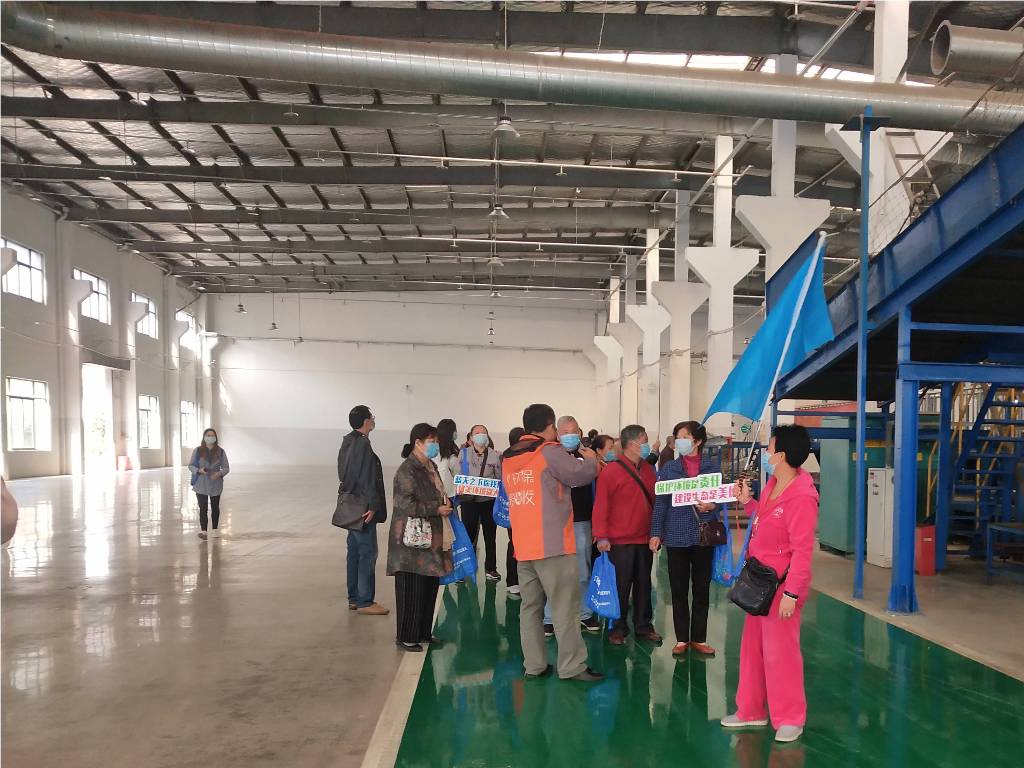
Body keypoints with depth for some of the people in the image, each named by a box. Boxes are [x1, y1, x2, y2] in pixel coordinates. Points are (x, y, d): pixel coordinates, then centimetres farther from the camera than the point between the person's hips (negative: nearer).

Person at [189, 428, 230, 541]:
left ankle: (215, 530, 26)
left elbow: (226, 467, 1)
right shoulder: (198, 451, -3)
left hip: (216, 484, 2)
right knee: (203, 508, -8)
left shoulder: (220, 452, 0)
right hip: (201, 485, -2)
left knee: (215, 508, 13)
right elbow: (191, 465, 0)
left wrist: (219, 473, -19)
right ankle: (203, 531, -3)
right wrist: (199, 470, -20)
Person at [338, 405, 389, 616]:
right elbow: (367, 479, -21)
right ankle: (364, 601, 2)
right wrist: (372, 506, -18)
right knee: (367, 553, -3)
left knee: (355, 551, 15)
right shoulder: (362, 445, -18)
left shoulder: (347, 442, 11)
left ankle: (354, 598, 23)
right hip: (363, 508, -10)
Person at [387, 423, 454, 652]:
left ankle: (423, 632, 26)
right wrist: (437, 509, -18)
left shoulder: (430, 467, 13)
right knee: (411, 590, -1)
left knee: (430, 587, 14)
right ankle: (405, 637, 11)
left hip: (432, 539, 9)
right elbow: (406, 504, -21)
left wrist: (448, 501, 5)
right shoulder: (407, 470, -15)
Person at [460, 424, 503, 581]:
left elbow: (500, 478, 7)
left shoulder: (494, 455, 6)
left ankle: (490, 568, 18)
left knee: (490, 536, 8)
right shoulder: (464, 454, 8)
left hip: (489, 500, 1)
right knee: (468, 535, 0)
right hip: (469, 500, 0)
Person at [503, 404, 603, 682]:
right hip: (552, 544, -7)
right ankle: (572, 667, 1)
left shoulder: (508, 459, 12)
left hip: (523, 546, 7)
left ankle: (534, 665, 13)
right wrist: (590, 459, 12)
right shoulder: (550, 452, -9)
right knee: (565, 607, -1)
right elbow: (582, 474, -11)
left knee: (530, 606, 10)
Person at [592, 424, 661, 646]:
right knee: (621, 586, 3)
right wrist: (602, 536, -16)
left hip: (645, 539, 6)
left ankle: (644, 626, 23)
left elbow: (655, 501, 15)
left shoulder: (648, 470, 10)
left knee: (644, 584, 12)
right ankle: (618, 628, 16)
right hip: (620, 542, -6)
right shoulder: (611, 471, -10)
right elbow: (601, 505, -12)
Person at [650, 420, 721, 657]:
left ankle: (699, 639, 20)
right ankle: (681, 639, 19)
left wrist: (712, 505, -15)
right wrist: (655, 533, -3)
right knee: (679, 590, 7)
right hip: (676, 536, 0)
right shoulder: (668, 468, 2)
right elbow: (660, 502, 1)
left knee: (702, 589, 8)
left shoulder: (712, 467, 2)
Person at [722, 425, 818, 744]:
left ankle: (790, 719, 18)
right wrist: (747, 502, 11)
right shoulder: (772, 484, 5)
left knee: (780, 652, 2)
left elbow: (802, 550, -23)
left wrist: (791, 592, -23)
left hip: (781, 585, -10)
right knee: (753, 647, 17)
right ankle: (751, 711, 30)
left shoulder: (801, 498, -23)